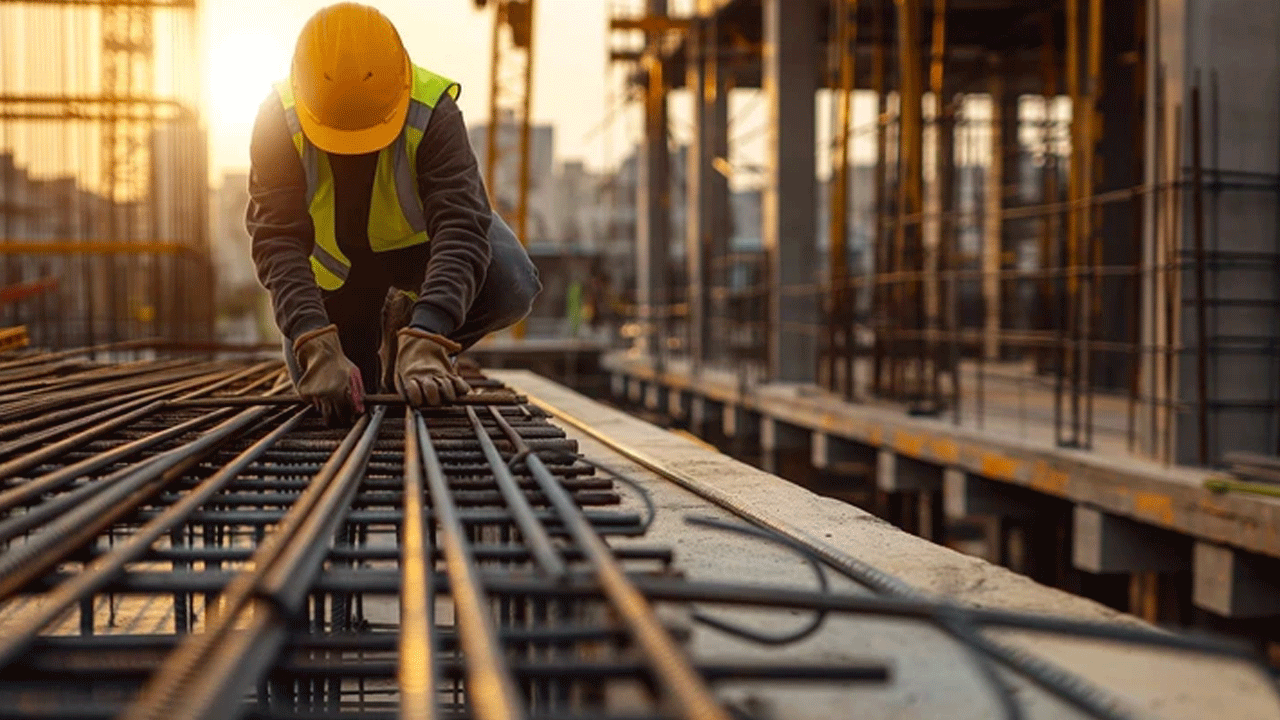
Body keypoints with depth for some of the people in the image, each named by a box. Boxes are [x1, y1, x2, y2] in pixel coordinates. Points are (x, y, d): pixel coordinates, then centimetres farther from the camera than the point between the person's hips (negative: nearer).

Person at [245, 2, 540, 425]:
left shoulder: (433, 112, -35)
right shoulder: (279, 121, -31)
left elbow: (460, 228, -44)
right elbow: (279, 241, -37)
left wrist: (425, 344, -58)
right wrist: (319, 349, -52)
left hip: (418, 236, -1)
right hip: (334, 257, 1)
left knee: (511, 285, -31)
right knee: (325, 394, 1)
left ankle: (407, 324, 0)